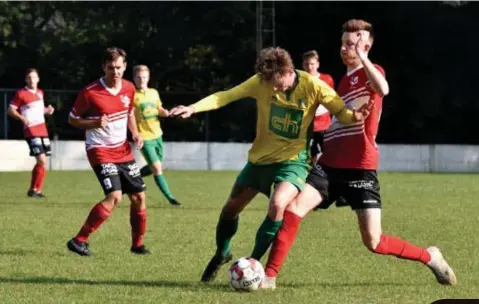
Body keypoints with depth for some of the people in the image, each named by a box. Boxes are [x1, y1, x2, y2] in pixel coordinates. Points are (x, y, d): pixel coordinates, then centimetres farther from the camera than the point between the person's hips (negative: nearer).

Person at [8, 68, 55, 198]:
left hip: (43, 130, 7)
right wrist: (22, 118, -22)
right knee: (42, 161, -16)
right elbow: (11, 110, -6)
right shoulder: (21, 94, -7)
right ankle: (35, 190, -6)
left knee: (41, 162, 10)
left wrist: (47, 110, 7)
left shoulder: (40, 93, 13)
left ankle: (33, 190, 20)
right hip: (31, 131, -7)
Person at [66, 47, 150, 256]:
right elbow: (72, 119, -5)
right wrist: (95, 124, -23)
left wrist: (135, 133, 2)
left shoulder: (129, 88, 1)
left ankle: (138, 244, 23)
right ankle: (79, 240, -15)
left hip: (123, 150, 6)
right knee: (114, 196, -22)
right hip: (100, 151, -6)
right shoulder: (90, 93, -17)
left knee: (139, 196, 6)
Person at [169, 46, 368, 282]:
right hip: (260, 157, 3)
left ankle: (253, 262, -10)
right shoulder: (261, 82, -13)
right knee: (231, 208, 12)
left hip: (293, 159, -3)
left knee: (277, 205, -29)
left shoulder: (312, 86, -18)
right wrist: (193, 108, -34)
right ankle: (221, 254, 42)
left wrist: (354, 117, -35)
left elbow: (341, 112, -11)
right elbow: (225, 96, -19)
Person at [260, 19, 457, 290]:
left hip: (360, 168, -6)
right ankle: (270, 276, -14)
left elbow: (382, 89, -30)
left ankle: (431, 257, 16)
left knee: (374, 242, -7)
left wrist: (362, 58, -26)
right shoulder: (345, 79, 21)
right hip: (330, 165, 6)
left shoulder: (371, 72, -3)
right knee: (294, 209, -16)